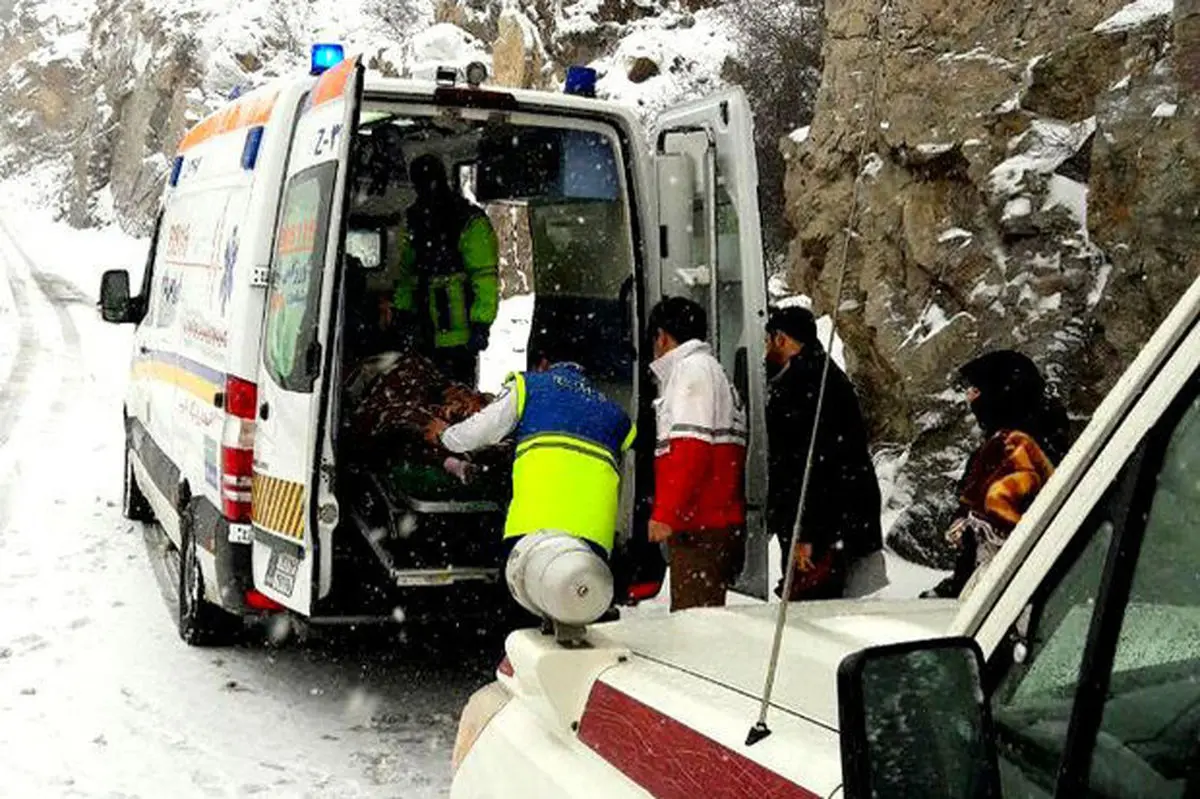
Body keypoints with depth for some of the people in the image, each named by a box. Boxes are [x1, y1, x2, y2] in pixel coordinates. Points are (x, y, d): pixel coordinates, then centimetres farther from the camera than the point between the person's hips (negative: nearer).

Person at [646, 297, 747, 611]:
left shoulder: (692, 369, -5)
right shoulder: (711, 370, 24)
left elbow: (692, 447, -17)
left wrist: (665, 512, -20)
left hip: (701, 527, -10)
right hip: (715, 523, 10)